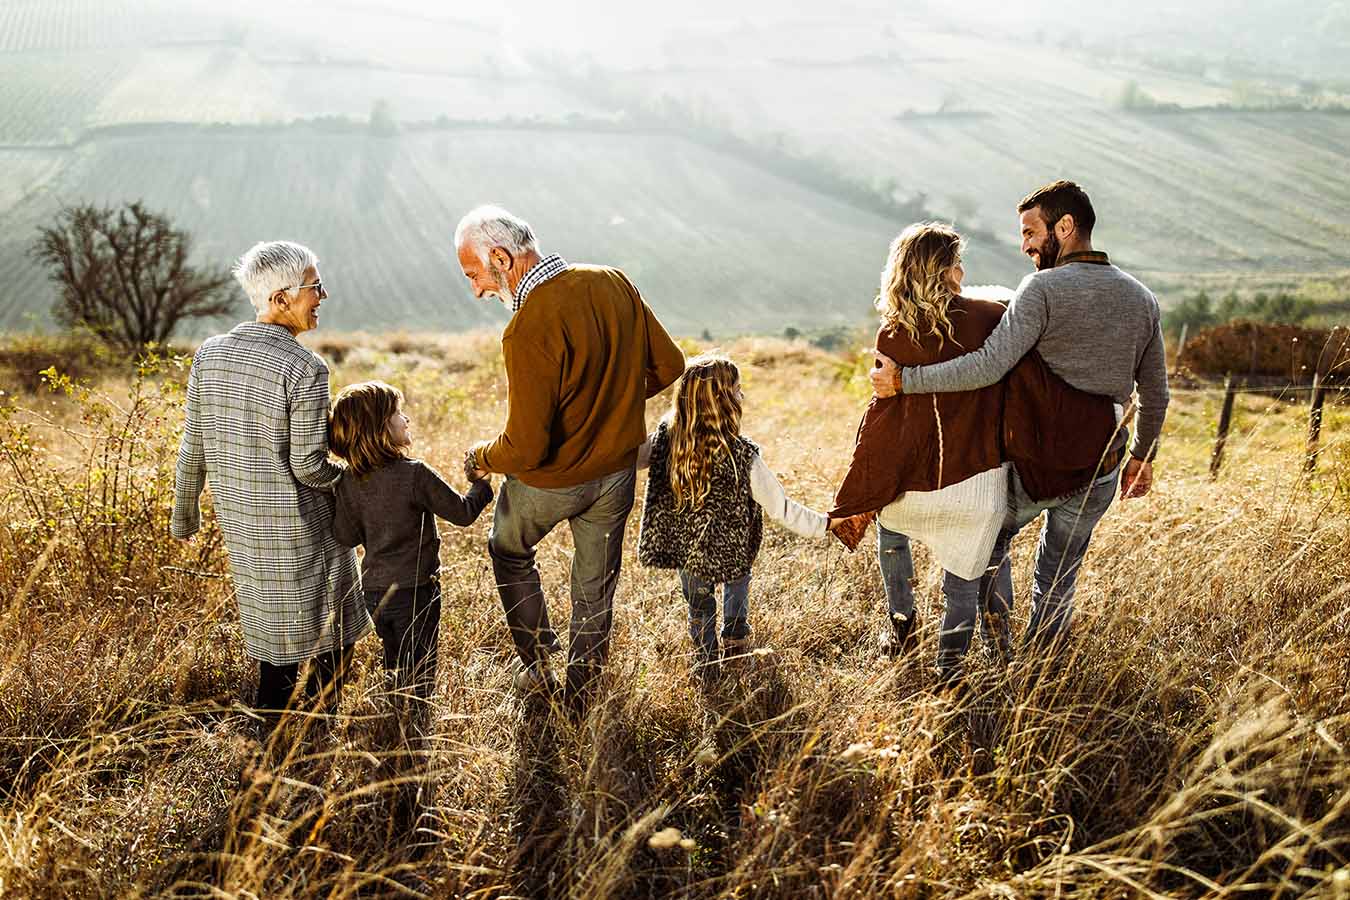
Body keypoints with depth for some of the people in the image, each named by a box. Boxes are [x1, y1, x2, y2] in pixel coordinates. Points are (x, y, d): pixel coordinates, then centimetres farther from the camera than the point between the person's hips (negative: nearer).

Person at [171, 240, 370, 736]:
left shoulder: (210, 353, -1)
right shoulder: (305, 370, -19)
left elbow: (192, 446, 5)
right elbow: (308, 466, -19)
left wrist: (184, 511, 18)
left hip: (240, 525, 7)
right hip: (300, 528, -6)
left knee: (274, 636, 22)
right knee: (331, 638, 13)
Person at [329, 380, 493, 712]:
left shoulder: (349, 483, -4)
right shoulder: (415, 474, -20)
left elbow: (345, 537, -1)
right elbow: (462, 513, -12)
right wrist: (482, 483, 4)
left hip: (373, 592, 6)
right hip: (415, 591, -6)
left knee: (394, 668, 23)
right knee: (418, 678, 8)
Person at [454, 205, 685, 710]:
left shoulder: (529, 330, -29)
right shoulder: (614, 283, -8)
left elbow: (525, 448, -27)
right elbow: (668, 364, 3)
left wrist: (480, 459, -6)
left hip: (551, 480, -5)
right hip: (617, 471, 6)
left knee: (509, 552, 28)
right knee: (595, 589, 20)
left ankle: (538, 664, 33)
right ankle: (578, 701, 36)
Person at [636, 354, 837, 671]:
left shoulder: (666, 435, -20)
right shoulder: (742, 455, -28)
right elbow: (781, 509, -21)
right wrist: (825, 524, -11)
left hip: (680, 547, 2)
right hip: (729, 555, -2)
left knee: (699, 606, 28)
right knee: (738, 580, 33)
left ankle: (707, 665, 39)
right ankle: (735, 639, 43)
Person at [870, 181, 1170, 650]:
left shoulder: (1043, 289, -15)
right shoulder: (1142, 299, 6)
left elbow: (988, 366, -26)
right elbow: (1154, 393, 12)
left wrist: (904, 380, -20)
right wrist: (1142, 456, 25)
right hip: (1100, 476, 5)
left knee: (989, 541, 23)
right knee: (1058, 581, 20)